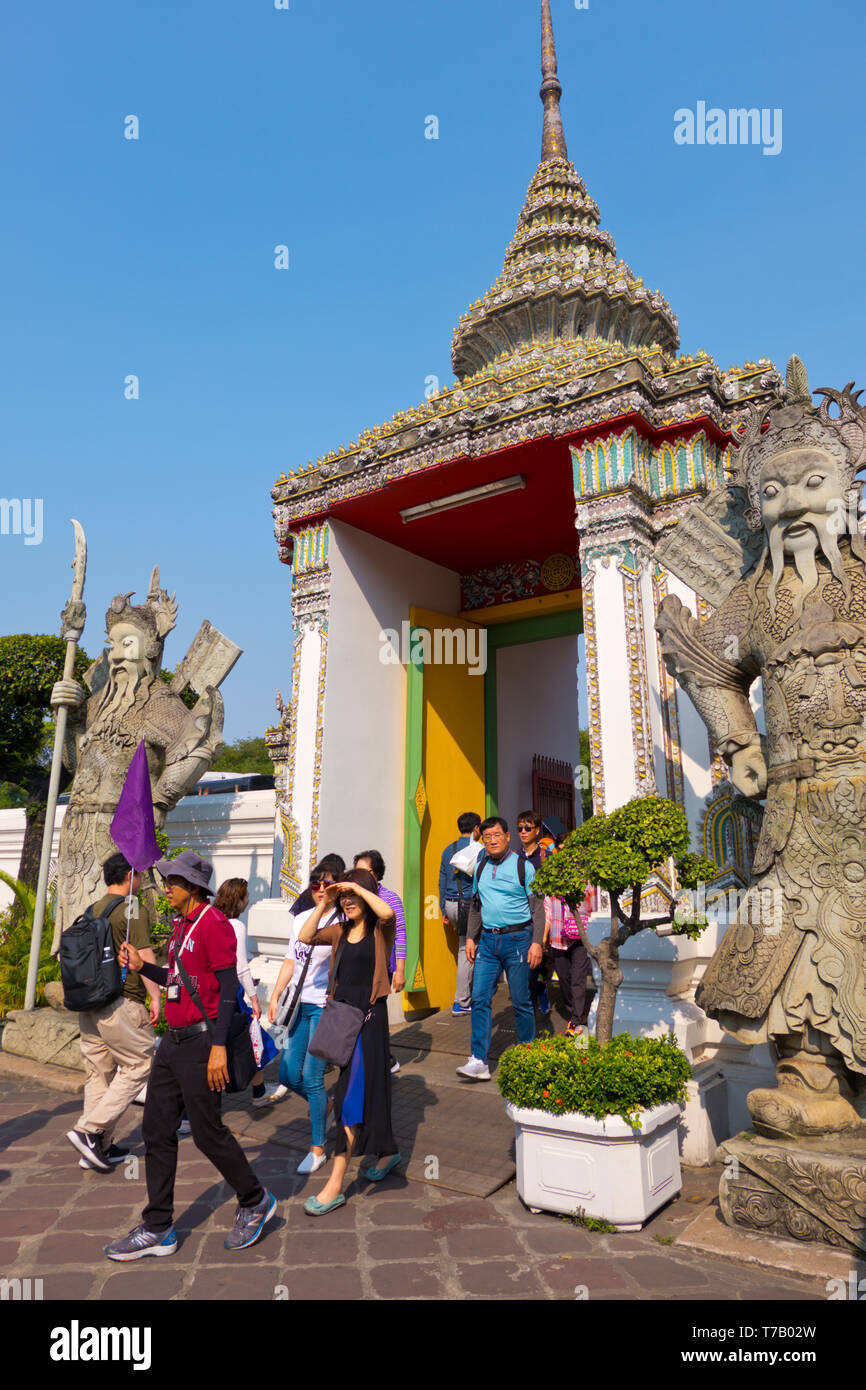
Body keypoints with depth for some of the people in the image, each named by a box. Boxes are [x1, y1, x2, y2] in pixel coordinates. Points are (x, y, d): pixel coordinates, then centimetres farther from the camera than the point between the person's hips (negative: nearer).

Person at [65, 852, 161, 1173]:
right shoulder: (133, 911, -12)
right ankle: (89, 1130, -2)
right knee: (140, 1064, 3)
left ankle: (98, 1148, 21)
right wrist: (155, 996, -12)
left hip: (88, 1004, 8)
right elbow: (144, 957, -17)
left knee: (99, 1072, 14)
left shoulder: (92, 911, 12)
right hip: (120, 1004, -8)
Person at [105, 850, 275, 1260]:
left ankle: (255, 1202, 23)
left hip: (201, 1042, -9)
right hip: (174, 1041, 9)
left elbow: (228, 986, -20)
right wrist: (142, 967, 8)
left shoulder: (213, 923, -17)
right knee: (157, 1129, 12)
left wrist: (219, 1046, -23)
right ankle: (157, 1229, 25)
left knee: (208, 1133, 1)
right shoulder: (182, 925, 13)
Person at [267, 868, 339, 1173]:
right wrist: (275, 997, 12)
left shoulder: (340, 921, -8)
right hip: (300, 1004, 7)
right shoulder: (301, 918, 11)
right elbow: (290, 961, 16)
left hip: (324, 1006, -7)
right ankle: (323, 1105, 39)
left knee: (312, 1078, -4)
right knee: (288, 1075, 10)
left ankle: (318, 1148, 13)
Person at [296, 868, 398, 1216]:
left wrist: (359, 888, -20)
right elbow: (304, 937, 2)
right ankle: (387, 1152, 40)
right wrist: (323, 905, -4)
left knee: (352, 1095, -6)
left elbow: (387, 912, -30)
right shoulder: (340, 930, 10)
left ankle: (335, 1186, 0)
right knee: (369, 1087, 20)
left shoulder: (379, 930, -7)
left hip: (368, 1017, -7)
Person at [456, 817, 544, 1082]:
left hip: (517, 938, -4)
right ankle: (479, 1061, 4)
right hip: (487, 940, 5)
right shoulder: (481, 867, 9)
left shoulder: (523, 866, -5)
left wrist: (536, 941, -11)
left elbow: (537, 908, -4)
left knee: (521, 1002, 4)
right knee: (480, 998, -1)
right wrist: (471, 937, 12)